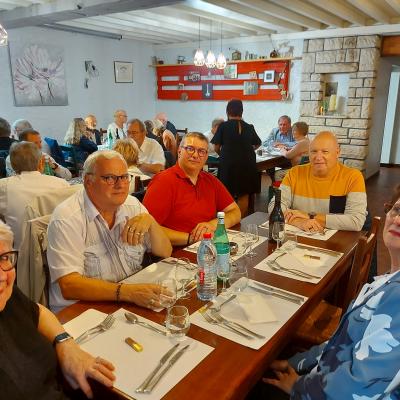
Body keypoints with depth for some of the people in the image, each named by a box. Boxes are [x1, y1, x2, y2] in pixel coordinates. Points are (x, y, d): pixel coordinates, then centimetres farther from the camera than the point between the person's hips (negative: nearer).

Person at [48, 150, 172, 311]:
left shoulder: (132, 204, 5)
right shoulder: (67, 218, -14)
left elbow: (165, 253, 4)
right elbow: (68, 285, -24)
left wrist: (150, 220, -14)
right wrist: (127, 292, -34)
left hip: (135, 303, 8)